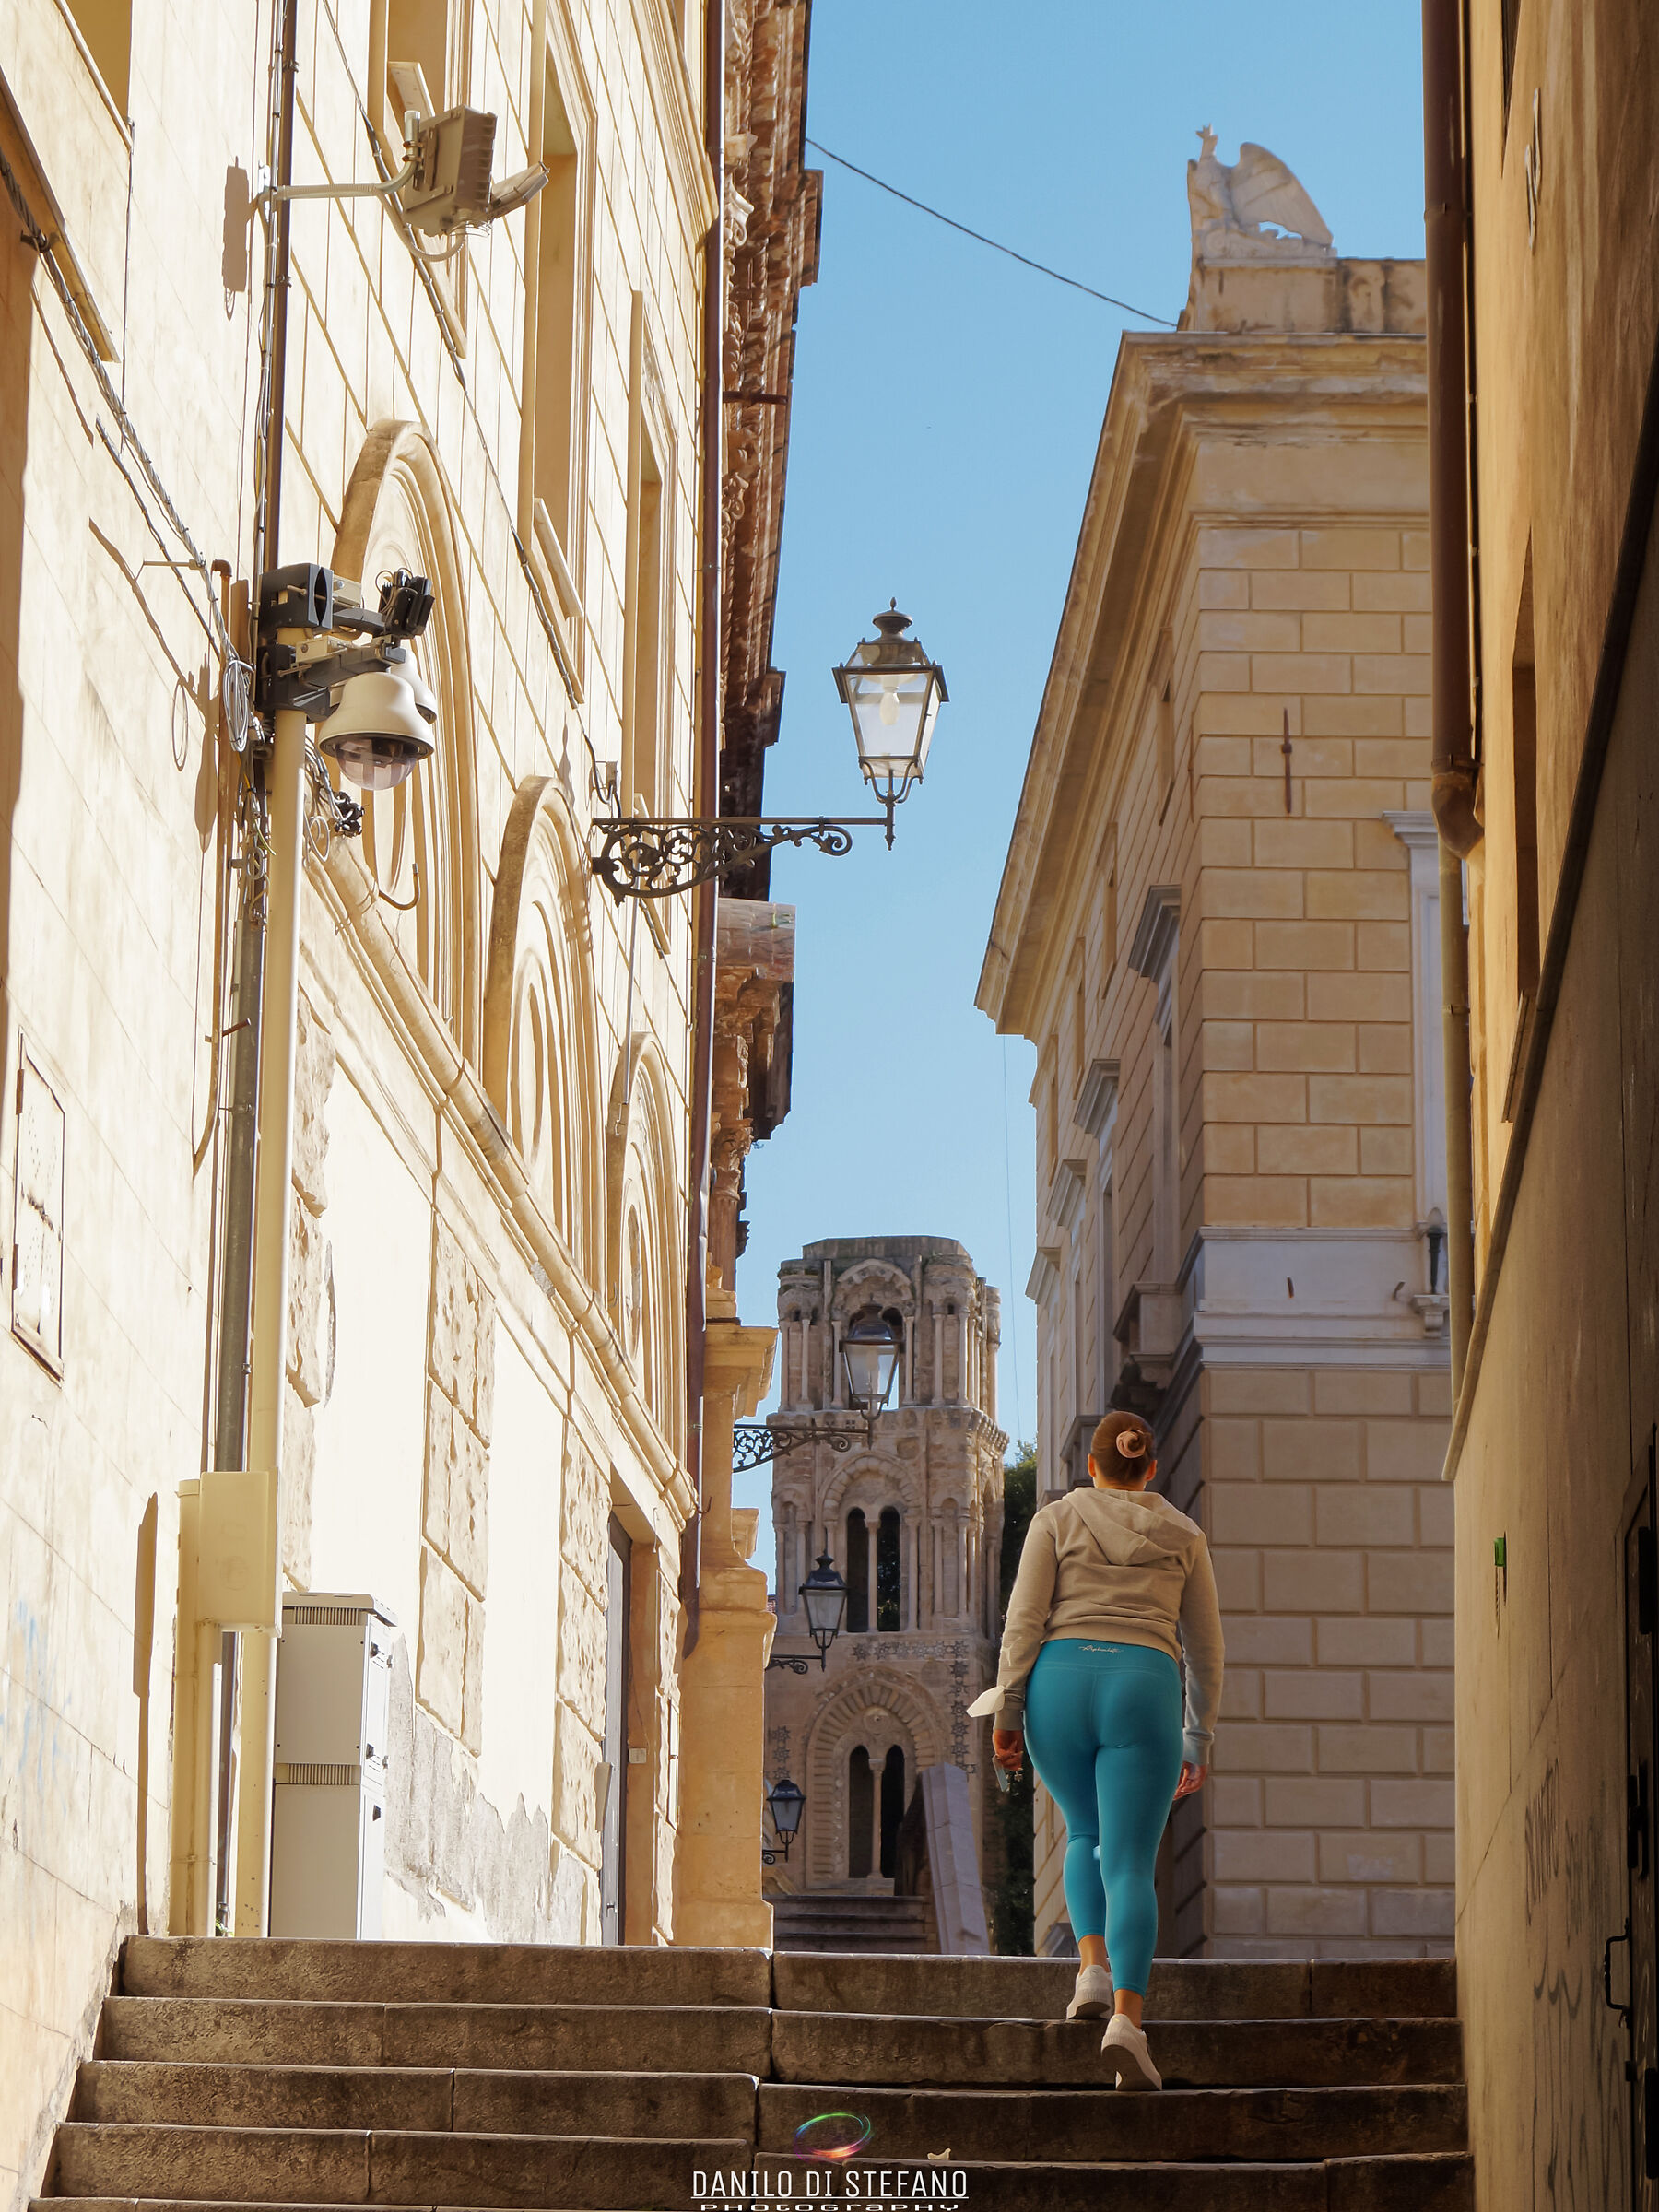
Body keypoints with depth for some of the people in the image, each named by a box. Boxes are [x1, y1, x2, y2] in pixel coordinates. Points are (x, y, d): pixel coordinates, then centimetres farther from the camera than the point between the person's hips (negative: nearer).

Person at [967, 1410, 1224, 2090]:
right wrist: (1199, 1737, 23)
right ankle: (1126, 2016, -26)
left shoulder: (1056, 1519, 11)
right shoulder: (1182, 1535, 16)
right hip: (1143, 1690, -1)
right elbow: (1205, 1645, 16)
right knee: (1129, 1863, -7)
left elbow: (1025, 1618, 1)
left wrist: (1005, 1712, 1)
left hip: (1060, 1683, 1)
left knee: (1087, 1834, 25)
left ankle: (1093, 1965, 4)